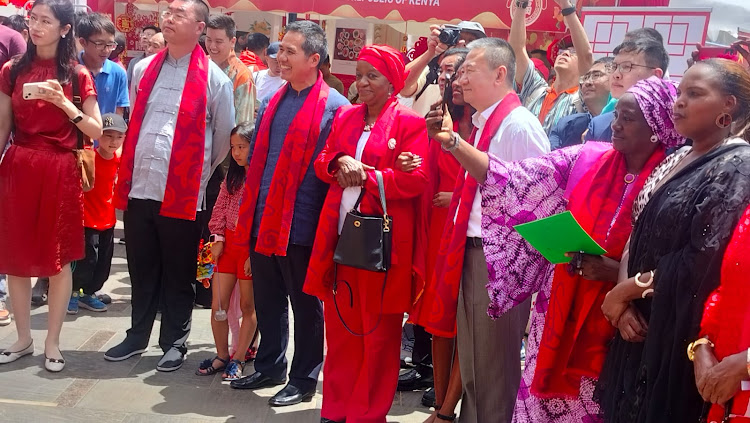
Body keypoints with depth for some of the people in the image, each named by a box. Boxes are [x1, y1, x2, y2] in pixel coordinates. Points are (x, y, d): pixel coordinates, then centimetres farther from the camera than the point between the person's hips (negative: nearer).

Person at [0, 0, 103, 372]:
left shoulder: (77, 76, 1)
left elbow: (96, 131, -2)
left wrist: (63, 103, -16)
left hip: (60, 173, -2)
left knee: (58, 259, 2)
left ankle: (52, 342, 15)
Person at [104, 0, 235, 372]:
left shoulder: (214, 78, -4)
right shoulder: (143, 70, 12)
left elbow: (225, 136, 2)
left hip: (183, 193, -4)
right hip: (139, 188, 5)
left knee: (178, 274, 7)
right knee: (141, 269, 15)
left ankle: (175, 342, 22)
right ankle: (138, 335, 31)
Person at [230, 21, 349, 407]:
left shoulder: (334, 107, -8)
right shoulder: (272, 100, 12)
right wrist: (249, 214, 16)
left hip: (302, 225, -7)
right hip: (263, 221, 7)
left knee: (305, 305, 8)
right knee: (267, 301, 18)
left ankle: (304, 380, 22)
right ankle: (269, 367, 34)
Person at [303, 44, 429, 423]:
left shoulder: (410, 123, -4)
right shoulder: (345, 117, 15)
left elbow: (415, 179, -13)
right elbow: (322, 164, 13)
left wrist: (365, 176, -15)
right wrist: (340, 163, -9)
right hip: (342, 235, 6)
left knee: (379, 332, 5)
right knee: (339, 327, 11)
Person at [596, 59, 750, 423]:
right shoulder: (677, 159, 11)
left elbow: (702, 262, -21)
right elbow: (639, 234, 8)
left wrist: (628, 289, -10)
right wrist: (623, 295, -8)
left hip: (678, 333, -7)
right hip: (640, 321, 7)